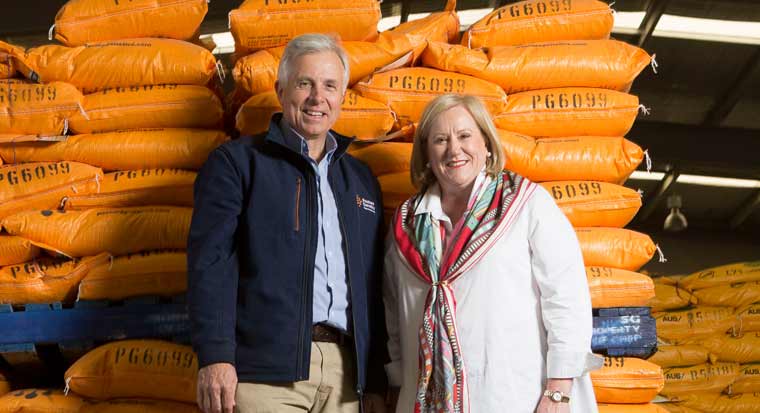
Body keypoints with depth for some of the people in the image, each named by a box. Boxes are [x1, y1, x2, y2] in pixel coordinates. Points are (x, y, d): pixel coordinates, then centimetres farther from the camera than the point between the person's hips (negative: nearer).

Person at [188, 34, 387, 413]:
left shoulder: (361, 179, 18)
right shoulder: (237, 161, 4)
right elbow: (211, 260, -7)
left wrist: (376, 381, 14)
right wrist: (214, 354, -17)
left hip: (345, 373, 5)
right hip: (266, 367, -4)